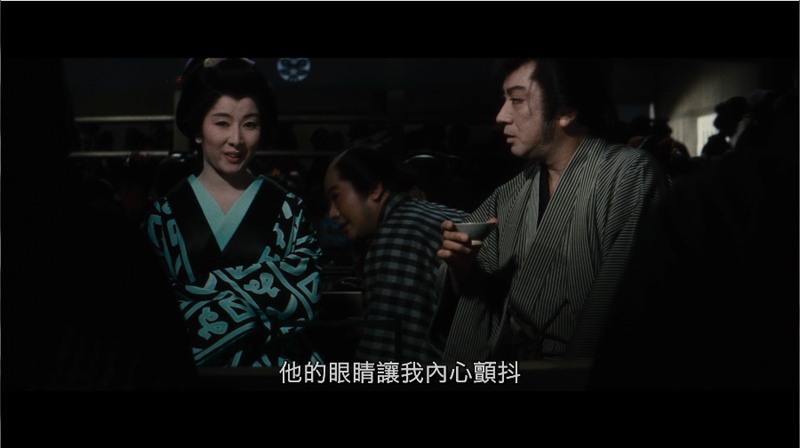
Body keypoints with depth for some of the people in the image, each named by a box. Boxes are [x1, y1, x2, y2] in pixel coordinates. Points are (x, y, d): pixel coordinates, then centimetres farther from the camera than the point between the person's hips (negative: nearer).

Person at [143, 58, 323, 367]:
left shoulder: (287, 209, -3)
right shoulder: (165, 213, -4)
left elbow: (303, 296, -15)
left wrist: (204, 286, -18)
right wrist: (262, 310, -17)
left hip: (274, 361, 0)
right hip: (191, 362, 0)